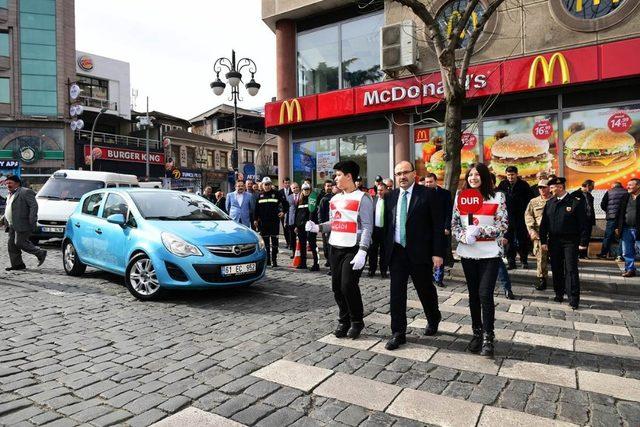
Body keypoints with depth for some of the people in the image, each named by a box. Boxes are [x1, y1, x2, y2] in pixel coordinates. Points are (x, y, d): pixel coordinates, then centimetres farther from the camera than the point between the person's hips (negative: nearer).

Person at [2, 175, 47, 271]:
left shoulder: (25, 192, -8)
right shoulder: (10, 195, 21)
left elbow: (34, 206, -16)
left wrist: (31, 222, -21)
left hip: (22, 225, -9)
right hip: (12, 226, 9)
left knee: (19, 243, -11)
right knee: (11, 245, 8)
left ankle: (40, 253, 3)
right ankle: (17, 264, 15)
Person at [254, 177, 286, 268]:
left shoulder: (276, 194, 2)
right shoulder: (260, 195, 10)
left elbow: (284, 204, 4)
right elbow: (257, 208, 13)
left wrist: (282, 212, -13)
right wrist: (256, 219, 8)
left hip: (274, 221, -3)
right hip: (263, 222, 3)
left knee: (274, 240, -4)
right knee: (266, 241, 9)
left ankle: (274, 260, -1)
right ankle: (267, 260, 18)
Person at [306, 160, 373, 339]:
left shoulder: (362, 198, -7)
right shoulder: (335, 199, 14)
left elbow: (367, 227, -12)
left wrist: (362, 252, -21)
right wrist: (317, 227, 2)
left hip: (353, 249, -7)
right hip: (335, 248, 7)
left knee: (348, 285, -9)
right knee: (337, 287, 9)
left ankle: (357, 321, 13)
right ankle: (344, 321, 26)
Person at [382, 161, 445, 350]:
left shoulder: (427, 194, -6)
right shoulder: (391, 196, 7)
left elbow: (438, 225, -7)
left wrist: (437, 253, -12)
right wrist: (386, 249, 7)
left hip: (419, 252, -3)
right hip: (396, 252, 3)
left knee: (425, 290, 15)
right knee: (396, 293, 2)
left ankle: (434, 319, 43)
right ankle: (398, 333, 13)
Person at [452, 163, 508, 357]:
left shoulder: (497, 197, -2)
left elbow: (503, 226, -6)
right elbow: (454, 225, 6)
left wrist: (479, 231, -18)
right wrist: (464, 237, -14)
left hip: (490, 254, -3)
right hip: (467, 253, 3)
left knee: (485, 294, -9)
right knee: (473, 294, 12)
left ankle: (488, 337, 4)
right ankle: (477, 333, 26)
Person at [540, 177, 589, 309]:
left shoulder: (576, 201, -6)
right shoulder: (550, 203, 7)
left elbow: (583, 223, -6)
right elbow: (544, 223, 8)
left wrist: (583, 242, -10)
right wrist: (543, 241, 4)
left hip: (570, 241, -4)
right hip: (554, 241, 4)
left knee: (571, 270, -4)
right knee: (556, 269, 11)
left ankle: (573, 299, 3)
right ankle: (559, 293, 25)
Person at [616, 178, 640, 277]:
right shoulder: (625, 197, 10)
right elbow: (620, 213, 12)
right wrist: (618, 227, 8)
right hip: (626, 229, 5)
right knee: (627, 252, 9)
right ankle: (630, 269, 18)